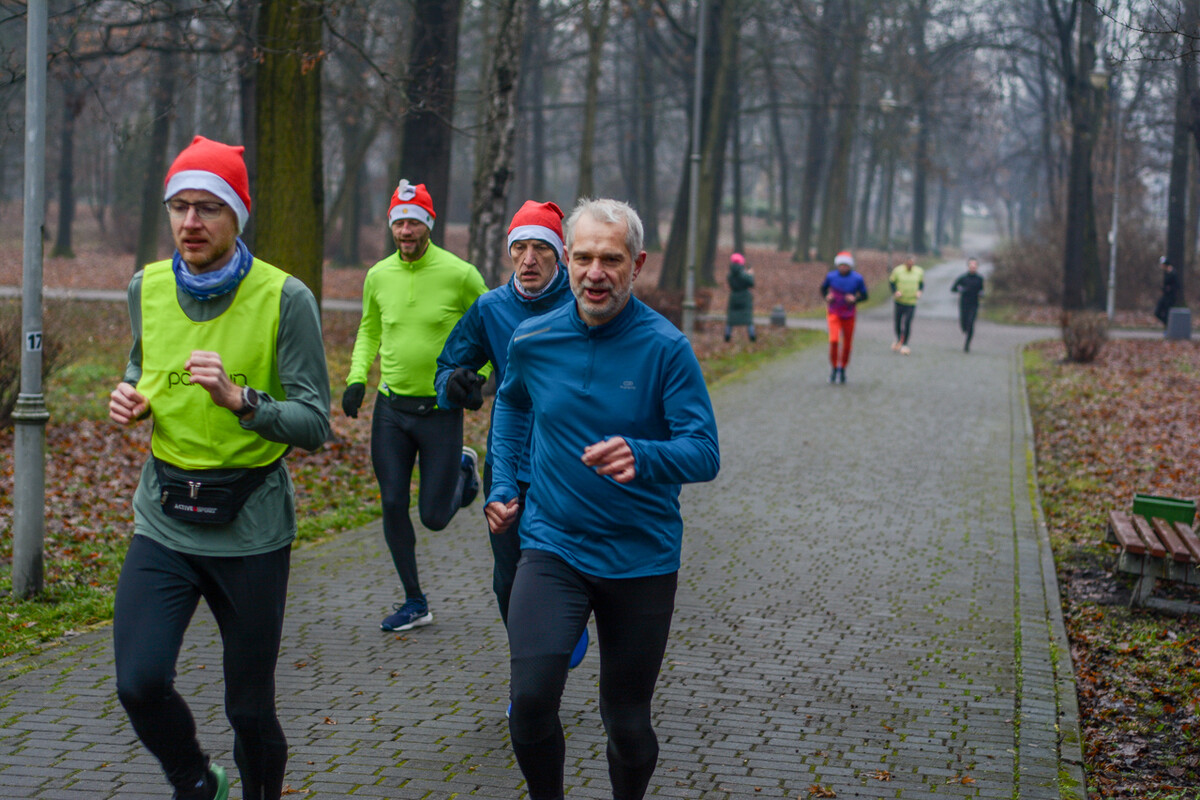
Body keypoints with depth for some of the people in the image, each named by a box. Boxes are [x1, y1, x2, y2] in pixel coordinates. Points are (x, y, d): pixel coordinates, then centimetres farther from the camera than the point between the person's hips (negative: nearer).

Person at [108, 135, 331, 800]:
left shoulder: (284, 298, -10)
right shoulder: (147, 288, 3)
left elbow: (315, 425, -11)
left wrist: (238, 397, -27)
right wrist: (130, 398, 0)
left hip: (250, 526, -3)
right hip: (163, 519, 3)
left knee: (250, 708, 5)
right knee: (140, 683, -10)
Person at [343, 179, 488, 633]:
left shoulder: (459, 275, -9)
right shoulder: (378, 276, 3)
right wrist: (357, 378, 5)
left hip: (441, 408, -3)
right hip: (390, 408, 3)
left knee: (435, 517, 0)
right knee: (393, 506, 1)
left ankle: (463, 468, 35)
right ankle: (415, 604, 16)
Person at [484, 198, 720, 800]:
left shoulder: (665, 347, -12)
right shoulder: (533, 340, -1)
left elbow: (704, 452, -19)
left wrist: (641, 457, -38)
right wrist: (503, 487, 15)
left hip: (642, 559, -1)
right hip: (553, 547, 2)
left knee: (627, 722, 9)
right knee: (531, 699, -16)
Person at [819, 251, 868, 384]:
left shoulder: (857, 279, -8)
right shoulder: (831, 276, -7)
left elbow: (864, 295, 2)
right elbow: (823, 288, 11)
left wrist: (855, 299, -18)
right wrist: (827, 296, -9)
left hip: (848, 315, 1)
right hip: (833, 313, -1)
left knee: (847, 344, 6)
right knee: (834, 340, -19)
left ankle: (842, 369, 28)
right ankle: (834, 369, 0)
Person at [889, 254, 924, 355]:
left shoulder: (919, 271, 1)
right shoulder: (898, 270, -6)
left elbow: (922, 283, 15)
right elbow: (891, 282, 3)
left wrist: (919, 291, -4)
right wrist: (895, 291, -12)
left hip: (912, 302, 0)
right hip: (899, 301, 0)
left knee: (907, 323, -9)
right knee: (898, 323, 8)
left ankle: (904, 344, 1)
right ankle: (898, 340, 34)